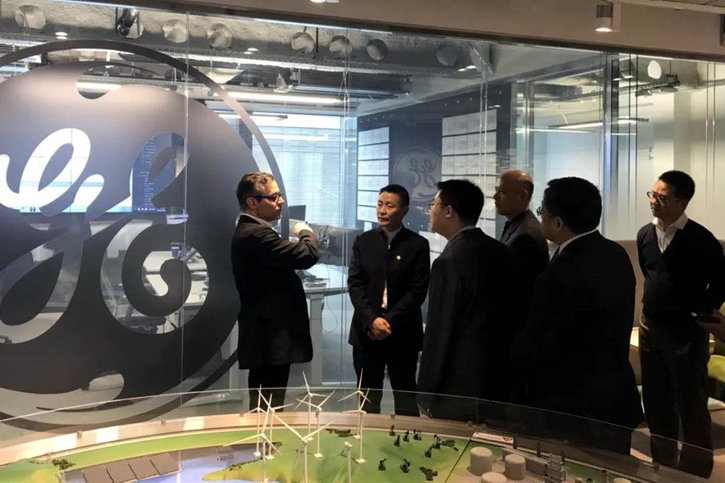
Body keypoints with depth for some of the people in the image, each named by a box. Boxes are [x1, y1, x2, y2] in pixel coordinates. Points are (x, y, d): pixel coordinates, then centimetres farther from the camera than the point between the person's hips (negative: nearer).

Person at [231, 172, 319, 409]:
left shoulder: (249, 231, 17)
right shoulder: (256, 234, -18)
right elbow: (308, 255, -23)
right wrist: (305, 232, -5)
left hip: (266, 336, 11)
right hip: (271, 339, -11)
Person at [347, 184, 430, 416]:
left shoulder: (418, 245, 0)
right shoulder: (363, 241, 7)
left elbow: (418, 290, -7)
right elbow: (354, 283, -1)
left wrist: (390, 321, -15)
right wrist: (372, 320, -14)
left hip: (403, 332, -2)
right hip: (366, 330, 2)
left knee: (405, 395, 6)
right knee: (368, 395, 8)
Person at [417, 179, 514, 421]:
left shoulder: (450, 260, -19)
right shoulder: (501, 252, 5)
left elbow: (440, 331, -17)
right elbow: (505, 316, 11)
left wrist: (428, 392, -9)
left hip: (458, 386, -8)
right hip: (495, 380, 8)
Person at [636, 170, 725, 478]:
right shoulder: (645, 234, 3)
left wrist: (700, 312, -6)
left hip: (686, 331, -6)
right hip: (650, 326, 6)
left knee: (691, 407, 2)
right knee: (655, 403, 15)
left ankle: (696, 471, 15)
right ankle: (662, 464, 31)